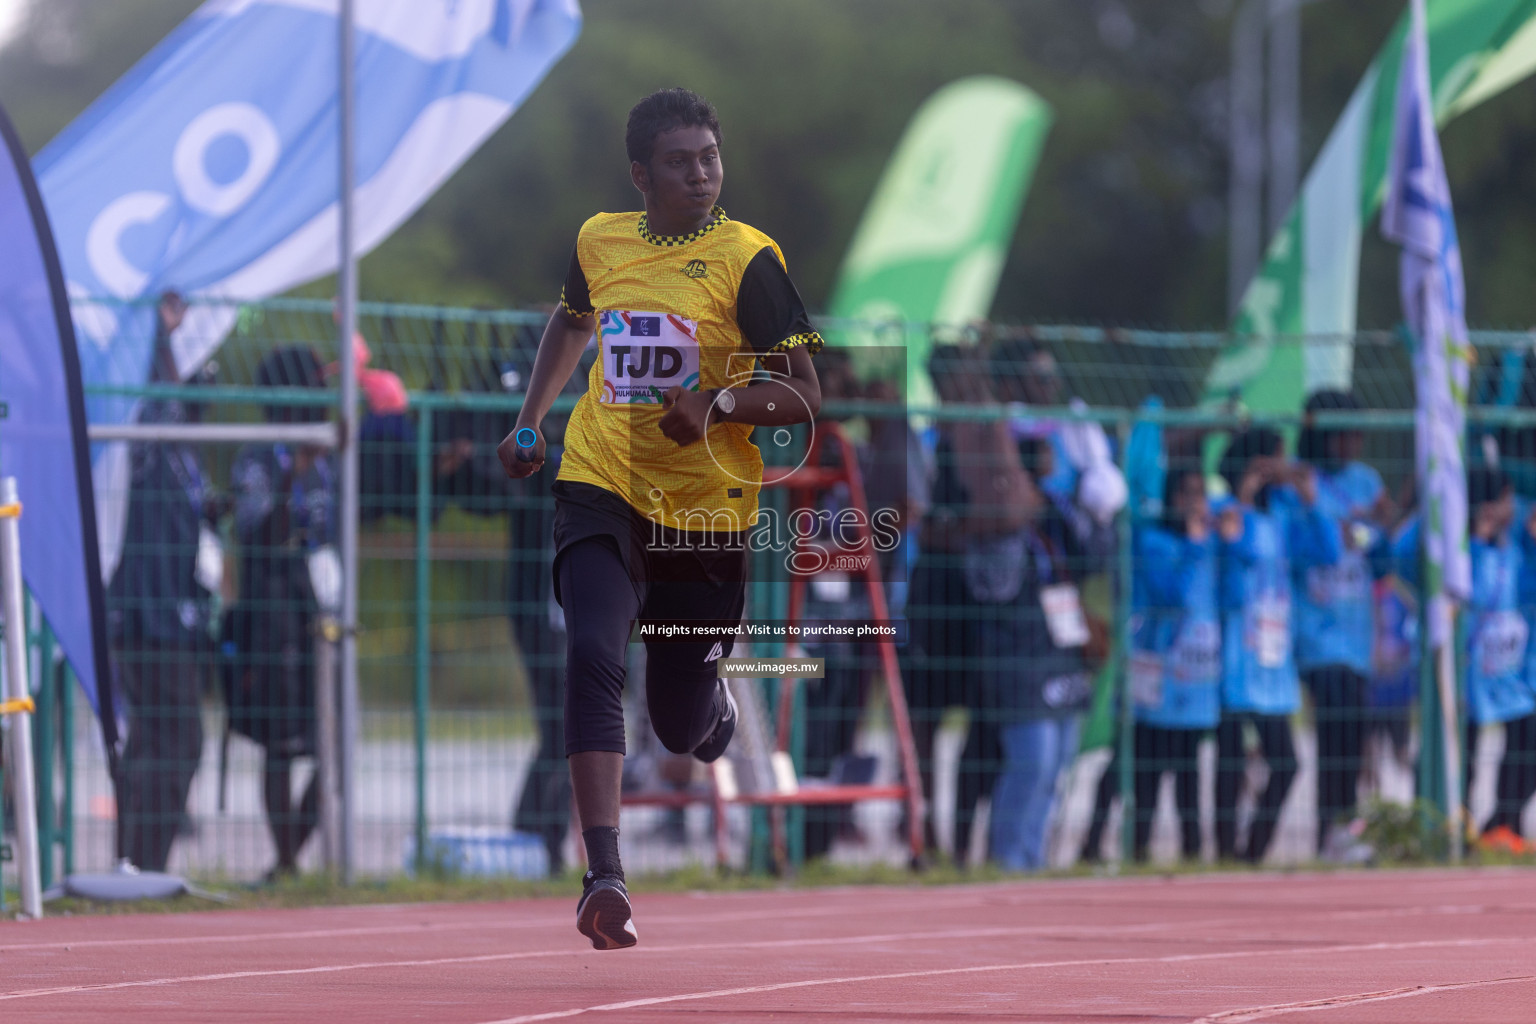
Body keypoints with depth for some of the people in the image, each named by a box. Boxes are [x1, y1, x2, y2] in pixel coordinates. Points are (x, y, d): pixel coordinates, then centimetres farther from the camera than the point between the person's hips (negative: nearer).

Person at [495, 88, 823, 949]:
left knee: (683, 727, 9)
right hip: (602, 491, 1)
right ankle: (606, 877, -31)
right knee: (594, 656, -25)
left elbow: (804, 397, -10)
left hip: (707, 513, -1)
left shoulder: (749, 258, -8)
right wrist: (532, 420, 20)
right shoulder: (599, 241, 4)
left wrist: (719, 402, -27)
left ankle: (717, 701, 50)